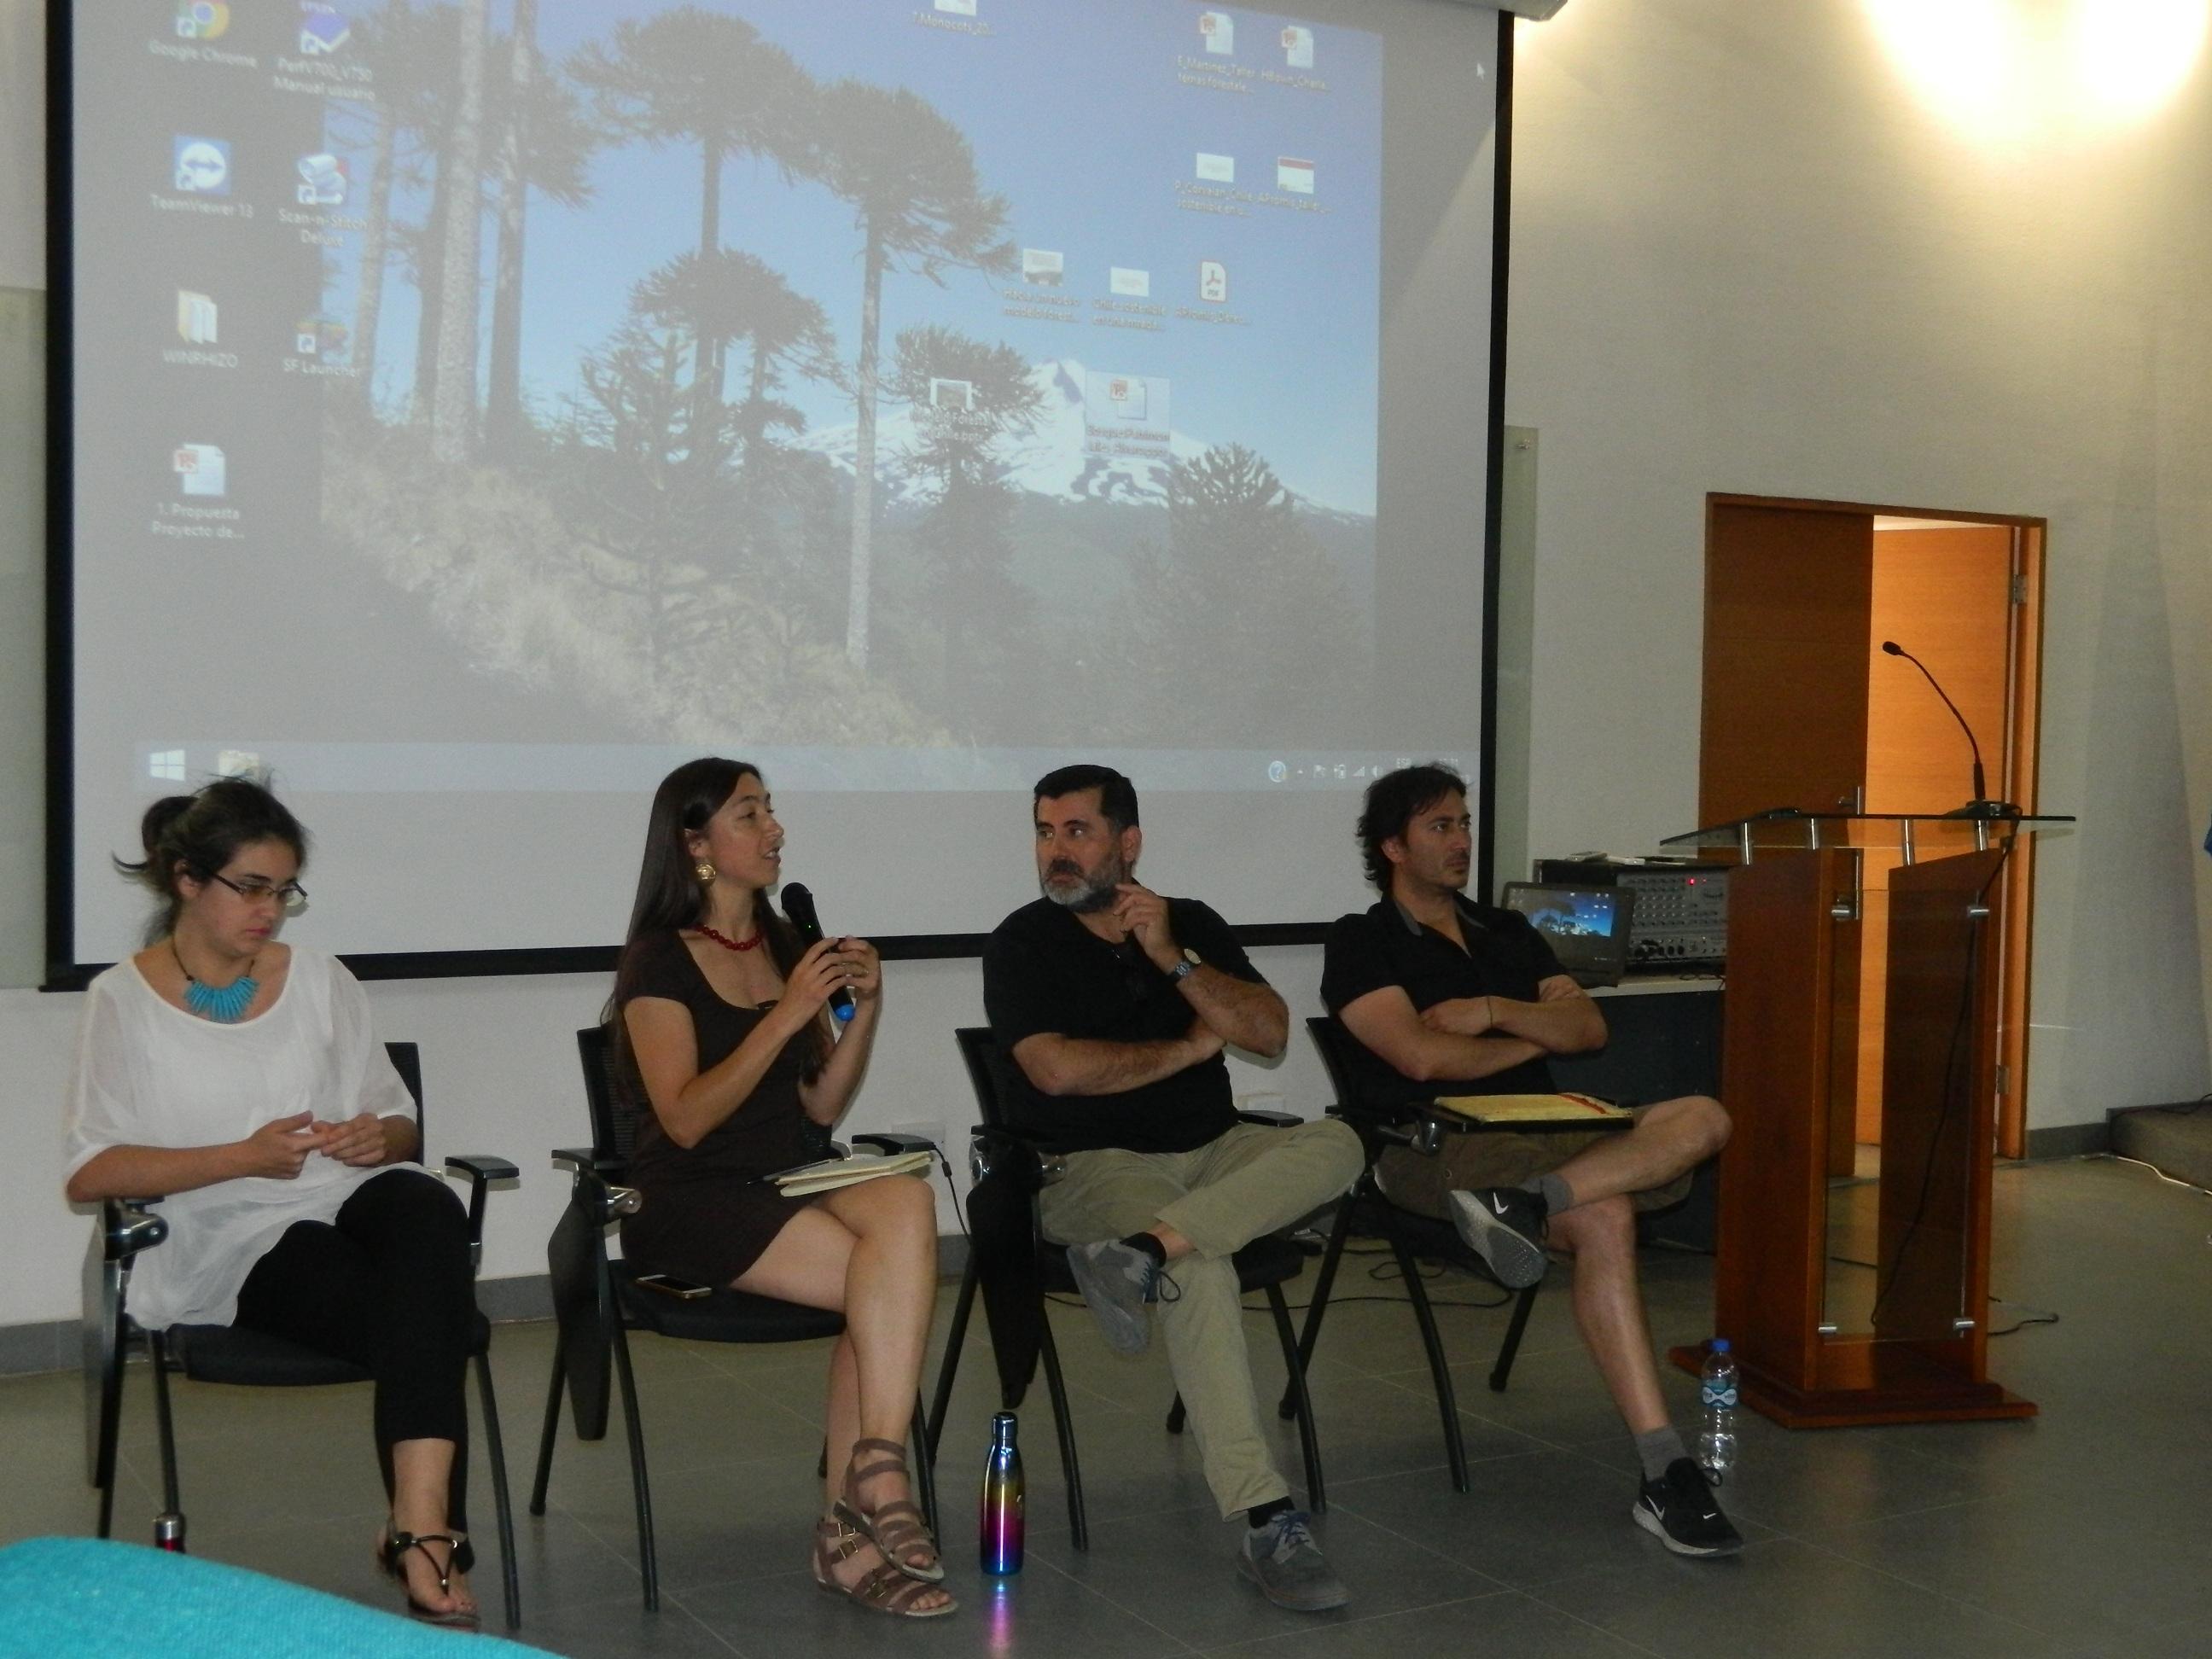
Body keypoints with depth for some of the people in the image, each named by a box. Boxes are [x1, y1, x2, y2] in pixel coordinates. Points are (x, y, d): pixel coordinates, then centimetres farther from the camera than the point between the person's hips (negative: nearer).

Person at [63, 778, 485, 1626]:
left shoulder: (320, 981, 18)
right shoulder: (124, 1001, 7)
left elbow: (402, 1127, 21)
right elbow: (90, 1174, -3)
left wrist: (378, 1135, -5)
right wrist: (244, 1156, -14)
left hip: (351, 1197, 3)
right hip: (231, 1246, -3)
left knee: (427, 1208, -36)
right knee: (426, 1311, -32)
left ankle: (418, 1527, -41)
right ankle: (429, 1529, -20)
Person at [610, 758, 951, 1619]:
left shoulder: (787, 947, 15)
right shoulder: (660, 963, -3)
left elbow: (821, 1107, 13)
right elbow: (686, 1119, -15)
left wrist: (864, 1010, -2)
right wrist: (788, 1015, -19)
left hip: (787, 1184, 6)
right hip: (687, 1203, -6)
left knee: (906, 1202, -28)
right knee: (897, 1285, -27)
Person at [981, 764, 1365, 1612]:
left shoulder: (1192, 925, 12)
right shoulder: (1023, 943, 0)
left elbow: (1270, 1032, 1)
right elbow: (1056, 1069, -15)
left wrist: (1174, 961, -12)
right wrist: (1193, 1045, -5)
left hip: (1214, 1152, 5)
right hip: (1093, 1164, -5)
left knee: (1335, 1144, -24)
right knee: (1201, 1267, -35)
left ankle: (1143, 1249, -41)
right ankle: (1266, 1523, -36)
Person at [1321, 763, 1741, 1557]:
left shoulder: (1506, 932, 25)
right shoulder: (1361, 943, 5)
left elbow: (1589, 1028, 12)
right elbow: (1422, 1056, -10)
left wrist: (1491, 1011, -5)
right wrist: (1536, 1038, 4)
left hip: (1545, 1136, 6)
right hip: (1431, 1143, -6)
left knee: (1701, 1119, -21)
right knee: (1605, 1219, -34)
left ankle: (1520, 1202, -43)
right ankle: (1663, 1470, -37)